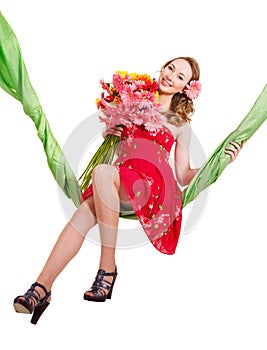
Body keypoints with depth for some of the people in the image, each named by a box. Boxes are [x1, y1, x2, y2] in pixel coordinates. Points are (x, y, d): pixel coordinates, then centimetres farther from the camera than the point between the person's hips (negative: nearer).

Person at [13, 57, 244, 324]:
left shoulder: (181, 124, 18)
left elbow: (183, 176, 12)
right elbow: (109, 134, 34)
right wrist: (108, 132, 11)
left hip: (153, 185, -3)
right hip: (119, 185, 3)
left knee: (103, 172, -35)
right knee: (85, 212, -31)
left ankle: (108, 266, -33)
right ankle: (42, 287, -41)